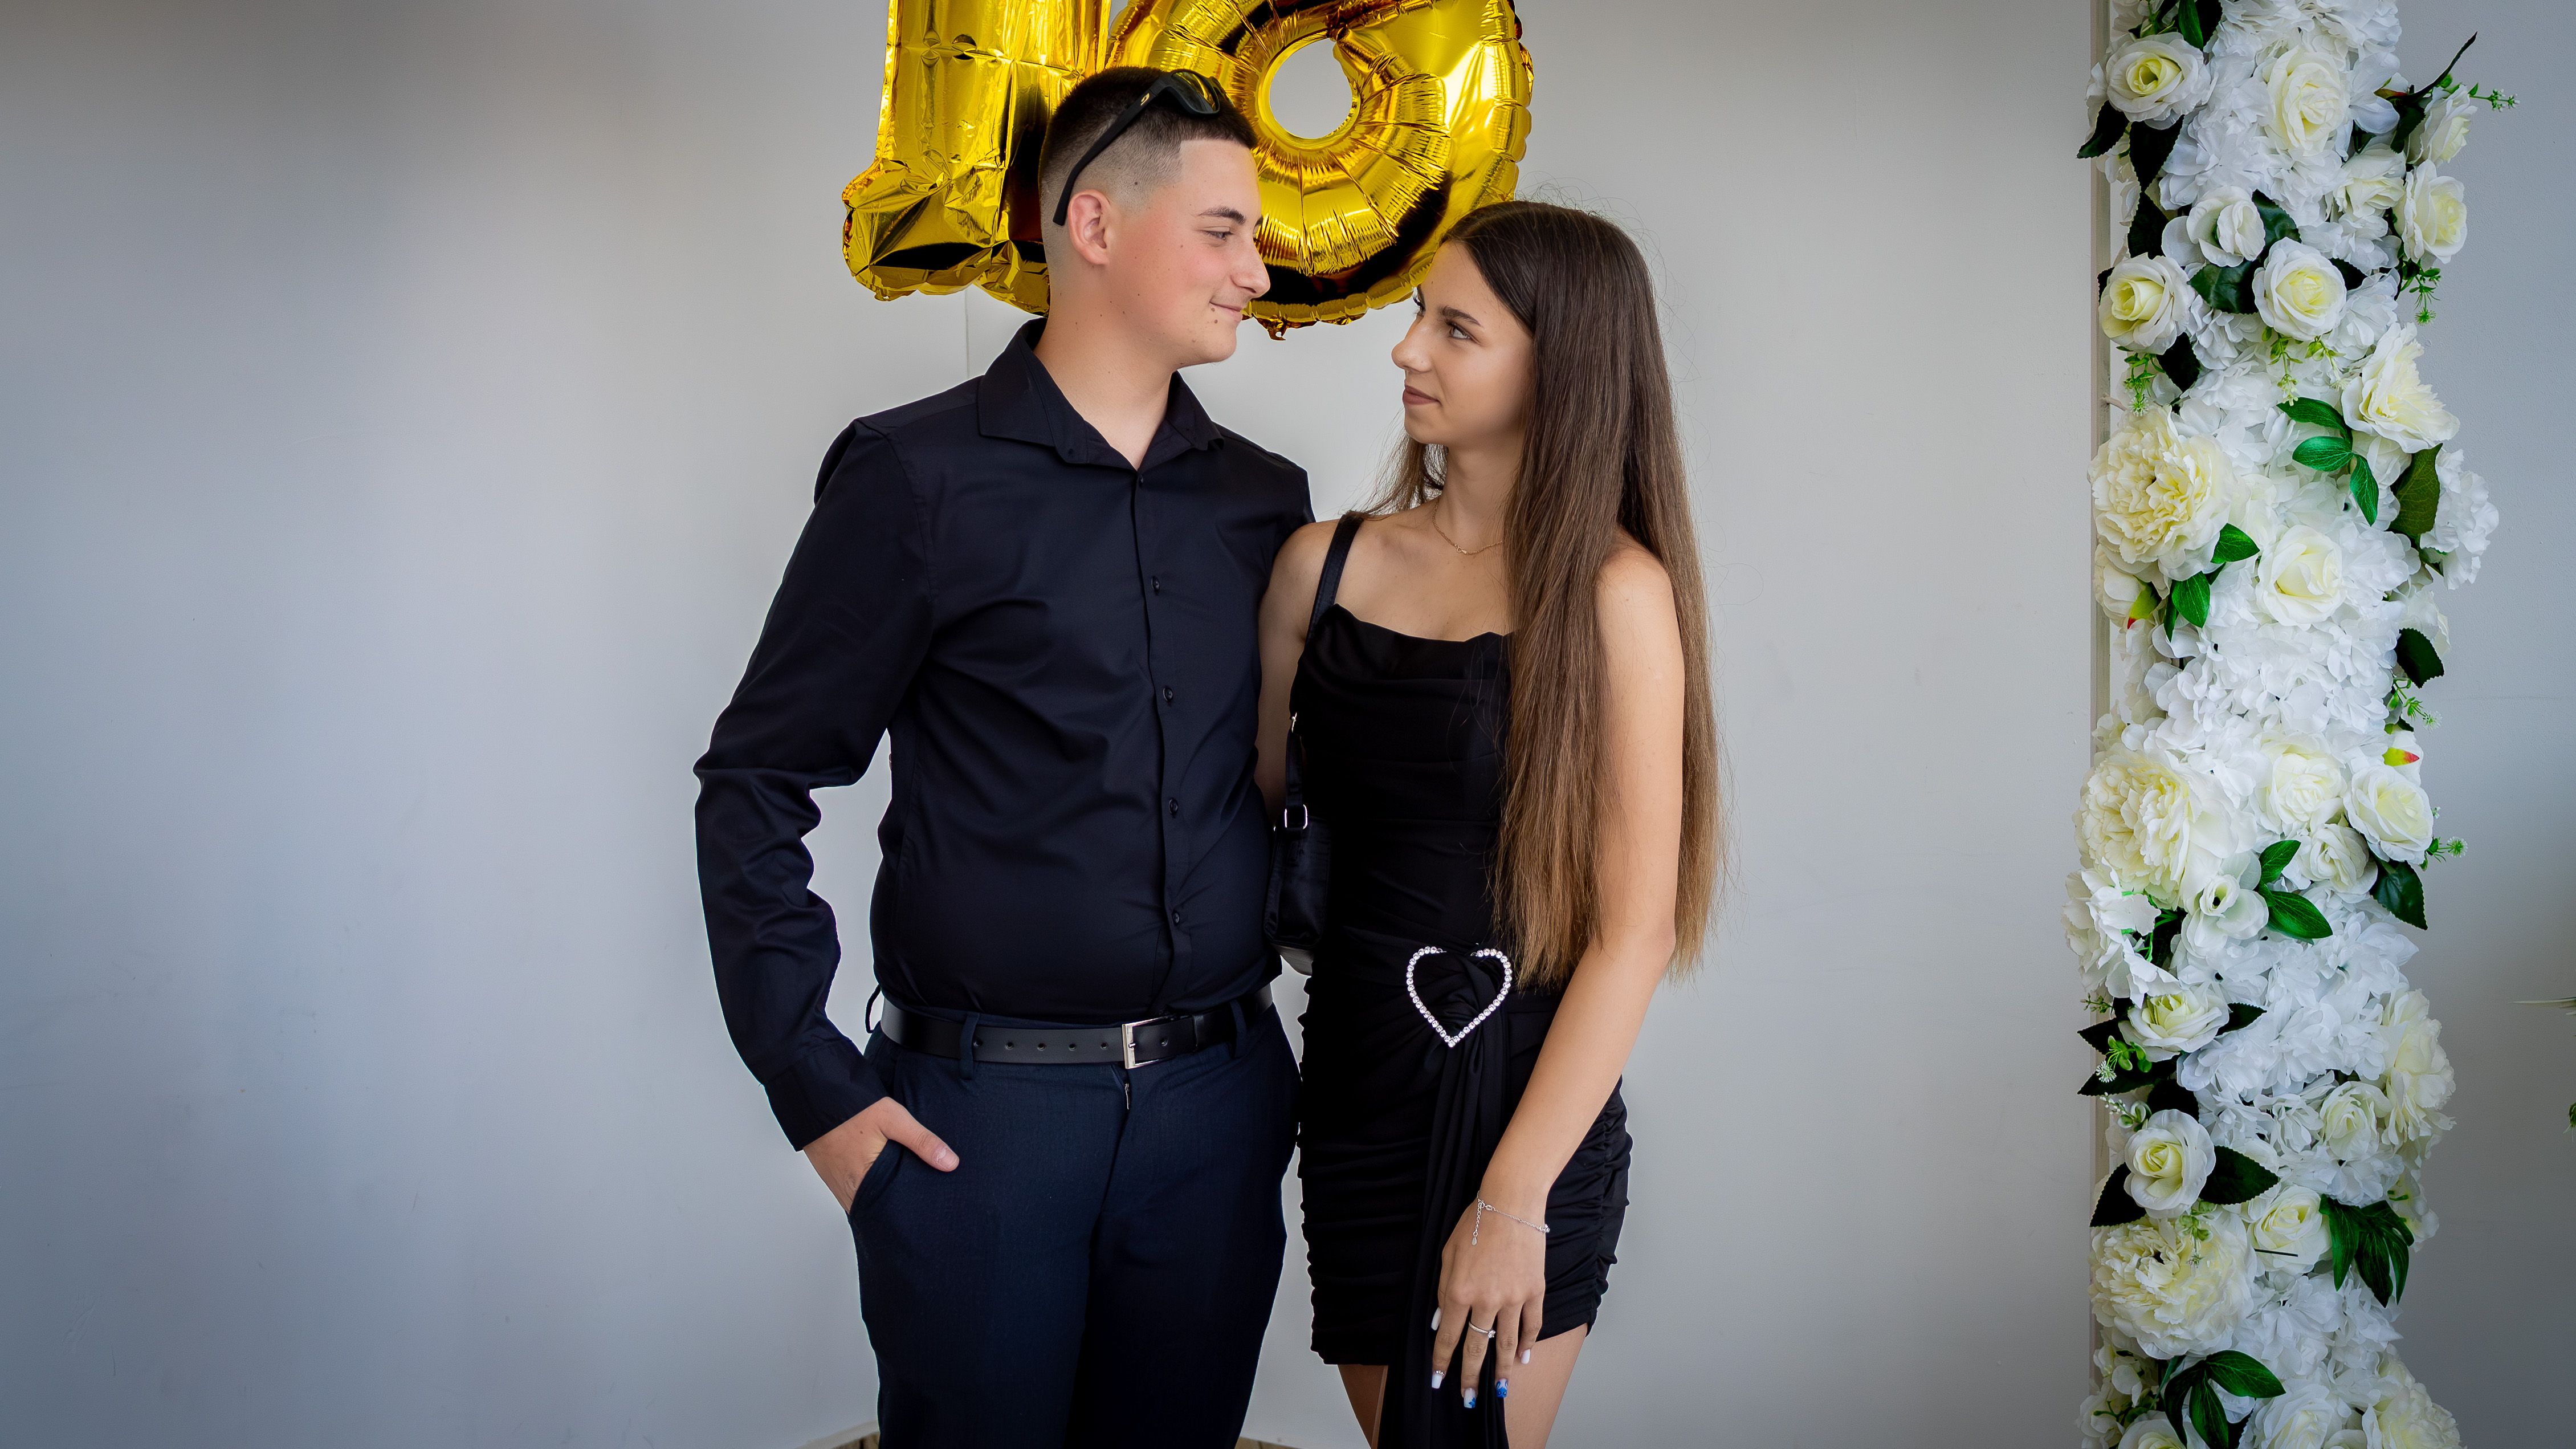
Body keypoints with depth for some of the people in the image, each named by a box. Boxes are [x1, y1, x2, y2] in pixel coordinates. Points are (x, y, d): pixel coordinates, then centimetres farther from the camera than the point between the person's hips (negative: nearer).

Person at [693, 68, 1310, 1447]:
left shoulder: (1265, 500, 8)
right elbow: (755, 783, -4)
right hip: (980, 1106, -4)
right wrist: (814, 1084, -8)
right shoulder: (917, 478, -5)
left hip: (1218, 1102, 4)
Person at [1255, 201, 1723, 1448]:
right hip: (1355, 1083, 4)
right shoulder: (1324, 564, 2)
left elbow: (1636, 930, -13)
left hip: (1528, 1098, -4)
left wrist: (1515, 1199, -16)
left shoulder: (1613, 588, -10)